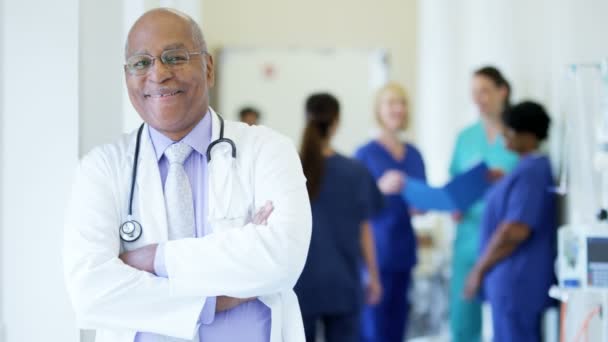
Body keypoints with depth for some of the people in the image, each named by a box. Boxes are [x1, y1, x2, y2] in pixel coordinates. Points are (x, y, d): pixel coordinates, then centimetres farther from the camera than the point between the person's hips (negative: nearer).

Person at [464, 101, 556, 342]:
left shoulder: (531, 172, -18)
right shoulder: (530, 168, 14)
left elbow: (514, 231, -24)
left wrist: (480, 269, -16)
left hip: (518, 282, -10)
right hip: (515, 280, 10)